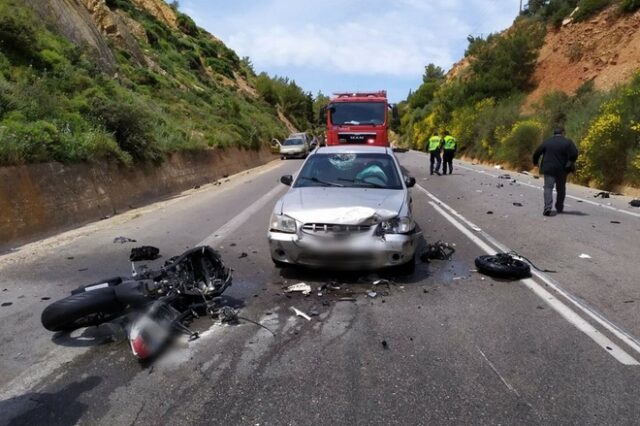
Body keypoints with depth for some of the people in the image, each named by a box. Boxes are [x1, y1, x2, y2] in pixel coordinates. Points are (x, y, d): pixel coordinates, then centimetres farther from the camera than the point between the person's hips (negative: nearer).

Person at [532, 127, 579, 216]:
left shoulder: (547, 142, 2)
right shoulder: (568, 142, -2)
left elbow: (537, 153, 3)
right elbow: (574, 154, -12)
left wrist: (535, 162, 20)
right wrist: (570, 163, 5)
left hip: (548, 169, -1)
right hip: (561, 170, 1)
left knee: (548, 188, -4)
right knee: (561, 189, 17)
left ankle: (547, 208, -22)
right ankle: (559, 208, 27)